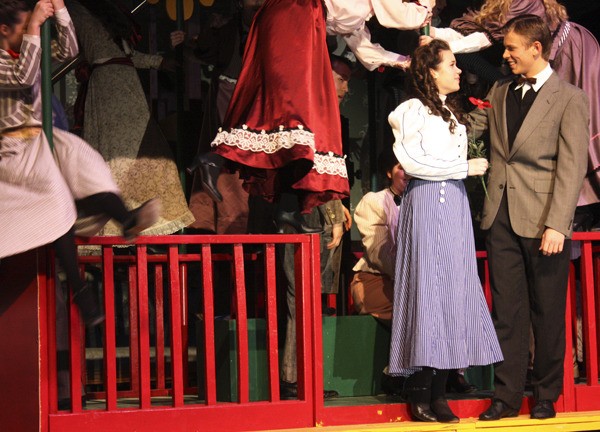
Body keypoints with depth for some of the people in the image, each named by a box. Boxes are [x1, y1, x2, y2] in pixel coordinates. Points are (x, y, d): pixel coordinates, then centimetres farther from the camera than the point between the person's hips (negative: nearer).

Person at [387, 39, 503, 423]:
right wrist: (465, 168, -10)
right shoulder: (415, 109, -3)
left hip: (455, 205, 8)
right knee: (429, 288, -9)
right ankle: (421, 394, -7)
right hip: (428, 202, -8)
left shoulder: (454, 113, 21)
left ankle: (438, 392, 2)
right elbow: (412, 162, -13)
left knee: (454, 289, 1)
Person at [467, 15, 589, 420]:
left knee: (547, 314, 4)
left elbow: (572, 167, -10)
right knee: (507, 311, 6)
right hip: (502, 218, 5)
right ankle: (507, 395, 11)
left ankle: (546, 397, 15)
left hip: (542, 221, -5)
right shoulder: (499, 93, 14)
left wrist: (557, 225, -17)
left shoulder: (570, 98, -4)